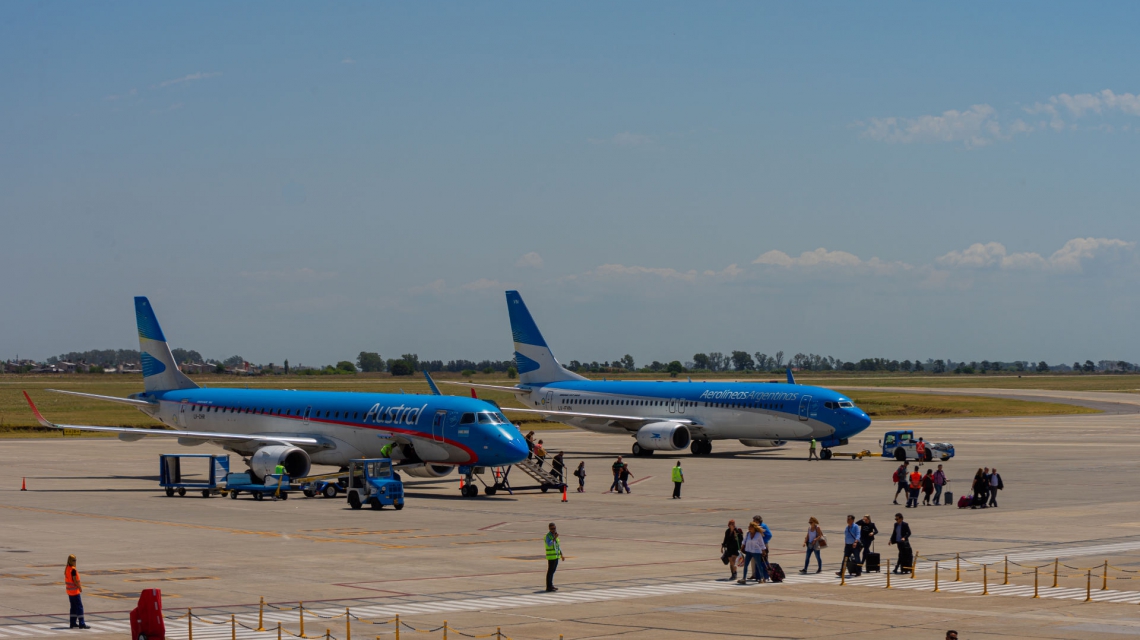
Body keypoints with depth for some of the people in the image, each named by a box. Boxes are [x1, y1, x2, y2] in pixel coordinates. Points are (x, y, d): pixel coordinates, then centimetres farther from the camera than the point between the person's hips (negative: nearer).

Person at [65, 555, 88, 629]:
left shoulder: (66, 569, 8)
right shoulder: (73, 570, -19)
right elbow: (75, 580, -21)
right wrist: (80, 588, -9)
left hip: (69, 591, 9)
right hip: (75, 591, -9)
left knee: (73, 607, 14)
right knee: (79, 607, -6)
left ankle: (73, 623, 14)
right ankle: (81, 624, -8)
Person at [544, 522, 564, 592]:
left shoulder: (555, 535, 12)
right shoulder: (548, 536, -13)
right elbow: (549, 544, -30)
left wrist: (561, 555, 21)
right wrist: (554, 538, -36)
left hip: (556, 556, 8)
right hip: (551, 556, -8)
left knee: (553, 570, 13)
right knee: (550, 571, -7)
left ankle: (551, 585, 20)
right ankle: (549, 587, -5)